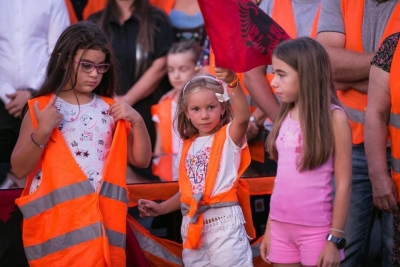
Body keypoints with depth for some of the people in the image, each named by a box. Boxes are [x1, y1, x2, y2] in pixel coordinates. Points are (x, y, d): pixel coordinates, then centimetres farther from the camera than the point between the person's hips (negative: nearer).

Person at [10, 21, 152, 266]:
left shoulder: (110, 109, 9)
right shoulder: (41, 109, 1)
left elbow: (141, 160, 9)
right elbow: (19, 169, -2)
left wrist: (137, 121, -6)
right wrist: (42, 132, -16)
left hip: (102, 221, 2)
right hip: (55, 222, -2)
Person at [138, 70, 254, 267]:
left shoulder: (228, 136, -3)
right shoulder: (188, 146, 14)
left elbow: (243, 116, -26)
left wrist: (233, 83, -40)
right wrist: (161, 208, 13)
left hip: (223, 221, -6)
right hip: (193, 224, 6)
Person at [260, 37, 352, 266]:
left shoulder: (333, 117, -8)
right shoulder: (286, 116, 9)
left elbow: (343, 183, -10)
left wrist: (335, 238, -13)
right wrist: (269, 227, 13)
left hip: (316, 229, -6)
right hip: (281, 226, 6)